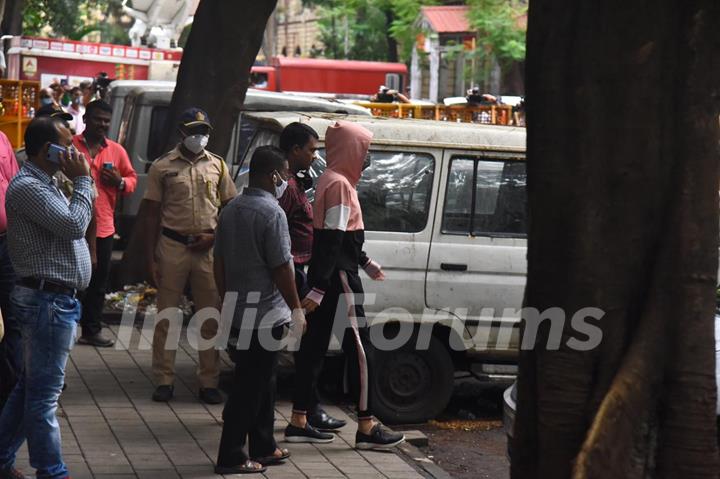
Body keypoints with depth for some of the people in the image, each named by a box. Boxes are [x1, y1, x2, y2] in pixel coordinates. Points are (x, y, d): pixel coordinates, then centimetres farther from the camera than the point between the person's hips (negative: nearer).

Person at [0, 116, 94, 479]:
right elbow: (75, 225, -22)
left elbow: (70, 227, 22)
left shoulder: (42, 184, 17)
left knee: (30, 386, 16)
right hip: (47, 300, -11)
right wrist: (82, 179, -14)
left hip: (52, 299, 11)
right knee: (44, 393, -4)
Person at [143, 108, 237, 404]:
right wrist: (151, 258, -3)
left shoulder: (217, 165, 9)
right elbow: (152, 214, 2)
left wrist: (214, 236, -4)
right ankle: (164, 380, 8)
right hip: (172, 246, -2)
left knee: (211, 319, 2)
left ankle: (209, 382, 9)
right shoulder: (163, 167, 2)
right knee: (167, 317, 1)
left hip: (208, 249, 2)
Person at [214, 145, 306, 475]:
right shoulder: (271, 213, -17)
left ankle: (263, 447, 26)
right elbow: (281, 267, -17)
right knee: (250, 387, -4)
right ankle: (230, 457, -2)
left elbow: (219, 262, 16)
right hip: (265, 313, -9)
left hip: (237, 309, 9)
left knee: (261, 382, 18)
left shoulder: (231, 210, 10)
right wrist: (296, 309, -9)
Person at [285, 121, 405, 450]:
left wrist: (367, 263, 32)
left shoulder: (330, 180, 16)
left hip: (326, 277, 10)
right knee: (359, 348, -5)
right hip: (337, 277, -10)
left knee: (314, 345, 10)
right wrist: (319, 288, -25)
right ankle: (366, 428, -2)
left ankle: (298, 422, 13)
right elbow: (332, 240, -21)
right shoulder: (340, 185, -15)